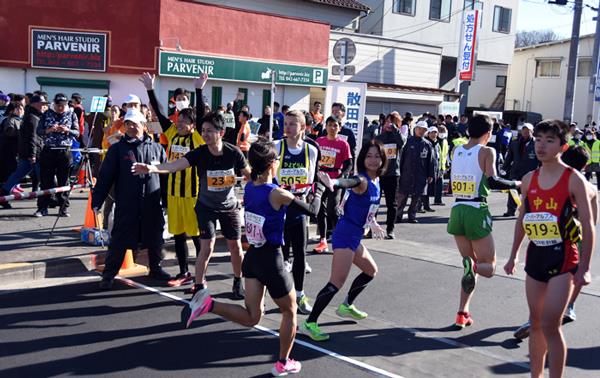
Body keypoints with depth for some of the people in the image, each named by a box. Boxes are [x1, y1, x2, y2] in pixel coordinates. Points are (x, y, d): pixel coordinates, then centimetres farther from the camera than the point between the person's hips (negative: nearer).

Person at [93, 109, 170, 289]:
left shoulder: (156, 148, 6)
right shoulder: (117, 149, 0)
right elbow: (105, 176, -2)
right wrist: (97, 200, -8)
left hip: (152, 205, 2)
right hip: (126, 206, -2)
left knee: (155, 240, 13)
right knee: (119, 241, 1)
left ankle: (156, 269, 32)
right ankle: (108, 275, 12)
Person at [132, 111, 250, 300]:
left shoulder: (234, 153, -18)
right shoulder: (199, 153, -21)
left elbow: (249, 175, -3)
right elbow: (175, 165, -36)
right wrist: (152, 168, -53)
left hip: (229, 206, 2)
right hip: (206, 206, -1)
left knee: (235, 247, 8)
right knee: (207, 247, -9)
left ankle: (238, 283, 30)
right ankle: (199, 286, 8)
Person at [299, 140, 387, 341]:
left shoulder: (375, 181, 10)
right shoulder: (362, 180, -17)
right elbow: (349, 182, -41)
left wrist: (373, 224, 34)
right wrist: (333, 182, -62)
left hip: (355, 236, 10)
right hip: (345, 235, -10)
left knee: (371, 271, 25)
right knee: (337, 281, -16)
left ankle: (347, 306, 42)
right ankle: (309, 324, -11)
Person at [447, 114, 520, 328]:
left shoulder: (456, 151, 8)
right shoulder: (487, 152, -7)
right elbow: (492, 181, -19)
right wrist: (515, 184, -5)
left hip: (457, 211, 5)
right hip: (476, 212, -5)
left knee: (470, 262, 19)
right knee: (489, 266, 9)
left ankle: (462, 314, 12)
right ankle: (472, 267, -27)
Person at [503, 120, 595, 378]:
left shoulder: (573, 179, -10)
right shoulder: (529, 179, 6)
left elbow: (588, 227, -10)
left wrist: (584, 268, -14)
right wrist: (513, 256, 17)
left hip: (563, 258, -5)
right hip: (535, 256, 6)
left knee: (550, 325, -9)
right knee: (536, 323, 14)